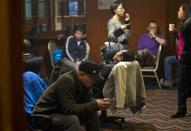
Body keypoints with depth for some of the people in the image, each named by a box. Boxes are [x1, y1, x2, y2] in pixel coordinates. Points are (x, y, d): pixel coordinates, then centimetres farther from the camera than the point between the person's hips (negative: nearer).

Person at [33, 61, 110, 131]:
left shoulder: (85, 83, -1)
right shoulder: (67, 80, -26)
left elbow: (86, 102, 4)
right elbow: (69, 108, -32)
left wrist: (98, 104, -18)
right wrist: (95, 105, -31)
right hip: (45, 115, -9)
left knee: (92, 114, -5)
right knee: (72, 119, -34)